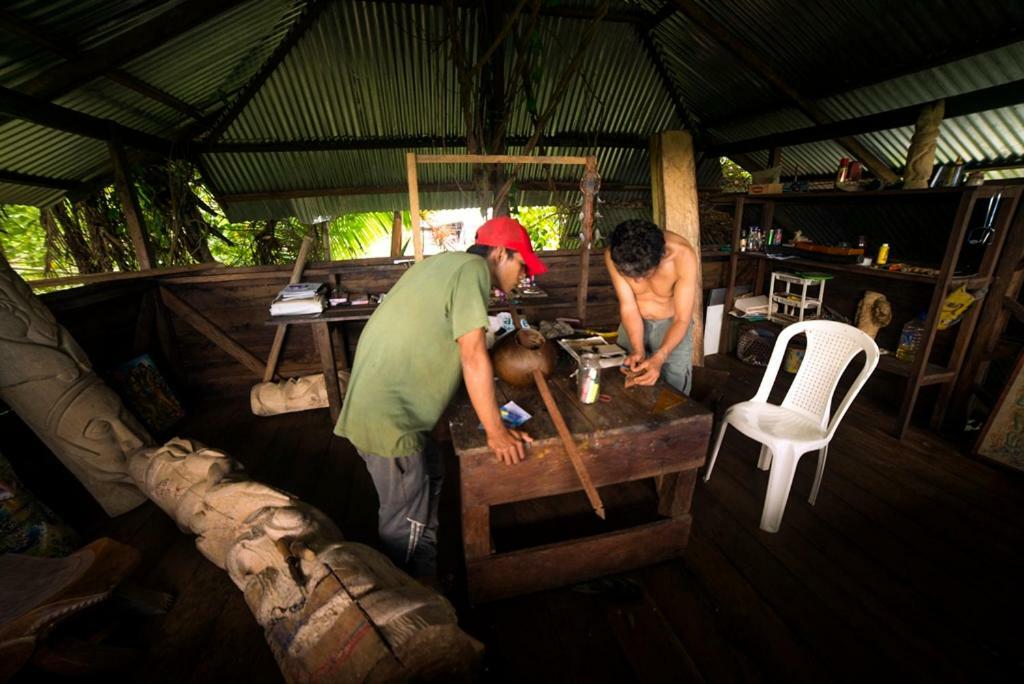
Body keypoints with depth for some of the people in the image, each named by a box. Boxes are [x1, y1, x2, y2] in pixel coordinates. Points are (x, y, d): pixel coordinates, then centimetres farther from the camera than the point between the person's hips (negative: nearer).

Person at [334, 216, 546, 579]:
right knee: (406, 520, 6)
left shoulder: (448, 263, 14)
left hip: (379, 399, 10)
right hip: (386, 415, -10)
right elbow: (473, 357, -19)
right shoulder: (472, 268, -14)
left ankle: (425, 573, 42)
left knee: (430, 475, 23)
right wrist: (496, 432, -11)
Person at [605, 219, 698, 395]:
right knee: (625, 391, 11)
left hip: (673, 324, -2)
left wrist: (659, 358, -40)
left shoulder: (682, 255, -31)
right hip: (634, 323, 2)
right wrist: (638, 350, -30)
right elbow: (628, 307, -18)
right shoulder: (614, 254, -26)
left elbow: (682, 319, -26)